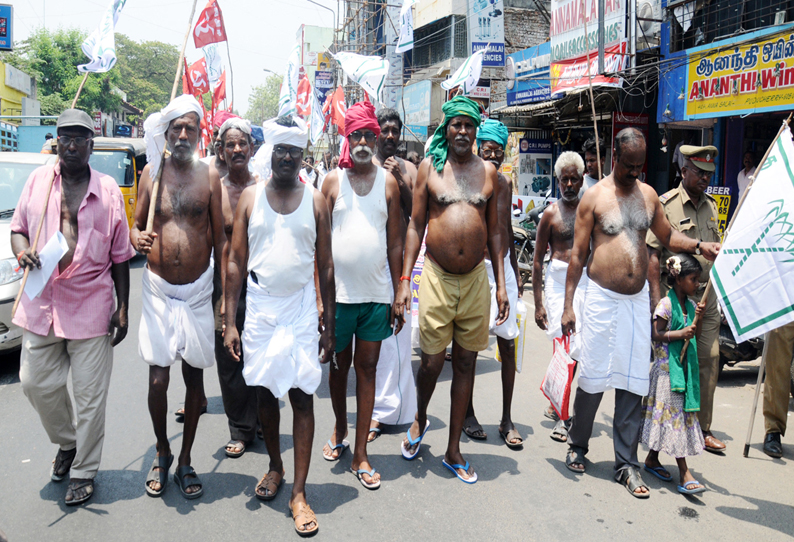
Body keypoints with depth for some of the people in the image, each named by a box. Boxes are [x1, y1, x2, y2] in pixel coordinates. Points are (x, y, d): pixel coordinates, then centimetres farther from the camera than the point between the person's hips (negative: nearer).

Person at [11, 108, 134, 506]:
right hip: (41, 303, 3)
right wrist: (22, 251, -10)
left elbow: (120, 256, 2)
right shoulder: (39, 179, 7)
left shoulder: (108, 190, 0)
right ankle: (66, 443, 39)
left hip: (90, 306, -3)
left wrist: (122, 308, 0)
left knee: (89, 394, 4)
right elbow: (18, 227, 14)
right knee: (36, 384, 11)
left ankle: (84, 471, 21)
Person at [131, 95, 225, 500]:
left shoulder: (209, 178, 1)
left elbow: (220, 239, 3)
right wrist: (137, 238, -15)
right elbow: (135, 225, 10)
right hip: (159, 289, 0)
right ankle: (162, 452, 23)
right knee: (157, 378, -3)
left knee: (194, 375, 7)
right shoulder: (152, 174, 4)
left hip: (198, 290, 0)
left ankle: (185, 461, 23)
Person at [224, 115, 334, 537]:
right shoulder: (250, 197, 4)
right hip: (260, 307, 1)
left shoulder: (315, 201, 3)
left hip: (301, 308, -1)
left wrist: (329, 326, 2)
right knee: (265, 392, 11)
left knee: (302, 396, -1)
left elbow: (325, 267, 4)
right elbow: (235, 261, 3)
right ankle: (275, 466, 34)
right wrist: (230, 321, -2)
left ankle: (299, 493, 7)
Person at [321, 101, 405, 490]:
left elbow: (395, 242, 6)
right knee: (339, 365, 13)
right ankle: (340, 428, 37)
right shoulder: (333, 180, 2)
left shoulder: (388, 182, 5)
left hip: (376, 293, 1)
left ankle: (361, 454, 14)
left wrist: (398, 294, 2)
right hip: (338, 292, 0)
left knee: (368, 369, 5)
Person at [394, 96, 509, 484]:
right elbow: (415, 225, 2)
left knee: (465, 363, 8)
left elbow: (495, 230, 10)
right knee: (432, 361, 0)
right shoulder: (429, 167, 2)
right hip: (436, 277, -2)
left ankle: (453, 450, 21)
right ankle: (420, 420, 34)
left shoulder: (488, 171, 8)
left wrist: (501, 284, 5)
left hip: (475, 279, 2)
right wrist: (404, 280, -5)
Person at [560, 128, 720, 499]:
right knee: (593, 377, 2)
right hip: (602, 299, -4)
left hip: (638, 301, 4)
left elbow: (667, 236, 22)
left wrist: (699, 246, 2)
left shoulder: (648, 195, 10)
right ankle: (577, 444, 25)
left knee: (633, 383, 5)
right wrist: (568, 305, -6)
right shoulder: (594, 197, -3)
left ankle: (627, 464, 15)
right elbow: (578, 254, -3)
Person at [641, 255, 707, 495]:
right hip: (667, 366, -8)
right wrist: (679, 334, -25)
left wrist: (698, 317, 0)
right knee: (673, 413, -6)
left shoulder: (689, 304, 12)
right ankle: (684, 473, -6)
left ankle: (652, 458, 24)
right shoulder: (666, 304, -12)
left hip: (684, 366, 8)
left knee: (681, 413, 11)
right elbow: (656, 334, -15)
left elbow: (693, 334, 15)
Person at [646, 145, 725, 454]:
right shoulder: (666, 205, -7)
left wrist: (719, 293, 18)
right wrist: (656, 296, -16)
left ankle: (703, 427, 15)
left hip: (707, 295, 6)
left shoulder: (711, 206, 14)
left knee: (709, 360, 5)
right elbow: (652, 253, -10)